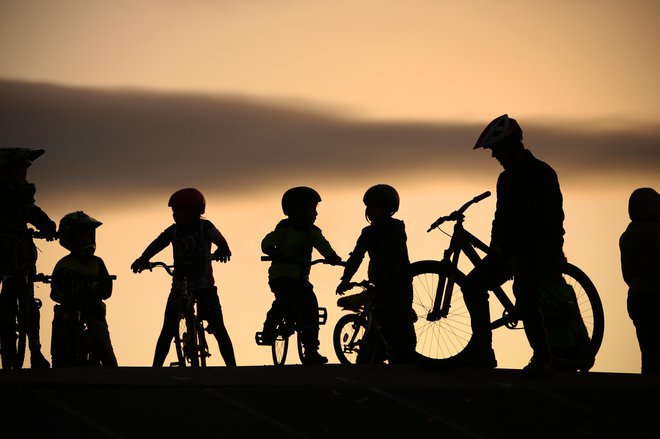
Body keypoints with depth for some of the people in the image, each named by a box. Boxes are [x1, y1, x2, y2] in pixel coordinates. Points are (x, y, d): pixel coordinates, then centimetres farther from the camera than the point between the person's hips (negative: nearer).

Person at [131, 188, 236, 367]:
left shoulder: (204, 227, -3)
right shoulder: (173, 231, 5)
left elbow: (219, 239, -21)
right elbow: (156, 245, -8)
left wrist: (223, 250, -45)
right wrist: (143, 259, -28)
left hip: (204, 285, -3)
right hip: (179, 285, 3)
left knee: (218, 329, -5)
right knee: (168, 330, -2)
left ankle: (232, 365, -1)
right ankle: (156, 366, 0)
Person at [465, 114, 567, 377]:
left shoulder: (541, 174, -12)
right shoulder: (506, 178, 14)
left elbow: (545, 222, -18)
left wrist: (519, 257, -23)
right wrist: (498, 249, 0)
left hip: (539, 250, -8)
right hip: (512, 249, 8)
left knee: (525, 294, -26)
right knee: (473, 284, -6)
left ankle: (542, 358, -12)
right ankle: (482, 352, -3)